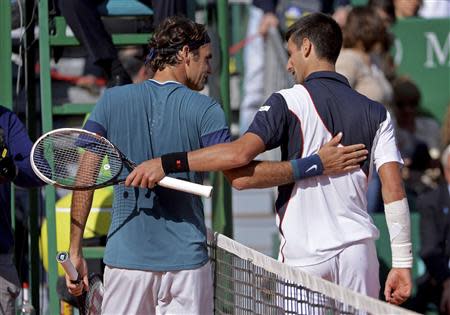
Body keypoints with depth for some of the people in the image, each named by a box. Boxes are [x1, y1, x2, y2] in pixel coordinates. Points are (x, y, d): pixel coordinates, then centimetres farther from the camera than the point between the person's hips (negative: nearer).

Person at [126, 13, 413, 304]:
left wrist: (167, 163, -16)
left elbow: (240, 152, -18)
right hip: (359, 252, 3)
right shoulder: (377, 113, 7)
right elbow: (394, 190, 0)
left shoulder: (288, 102, -5)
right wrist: (403, 263, 1)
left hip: (304, 254, -3)